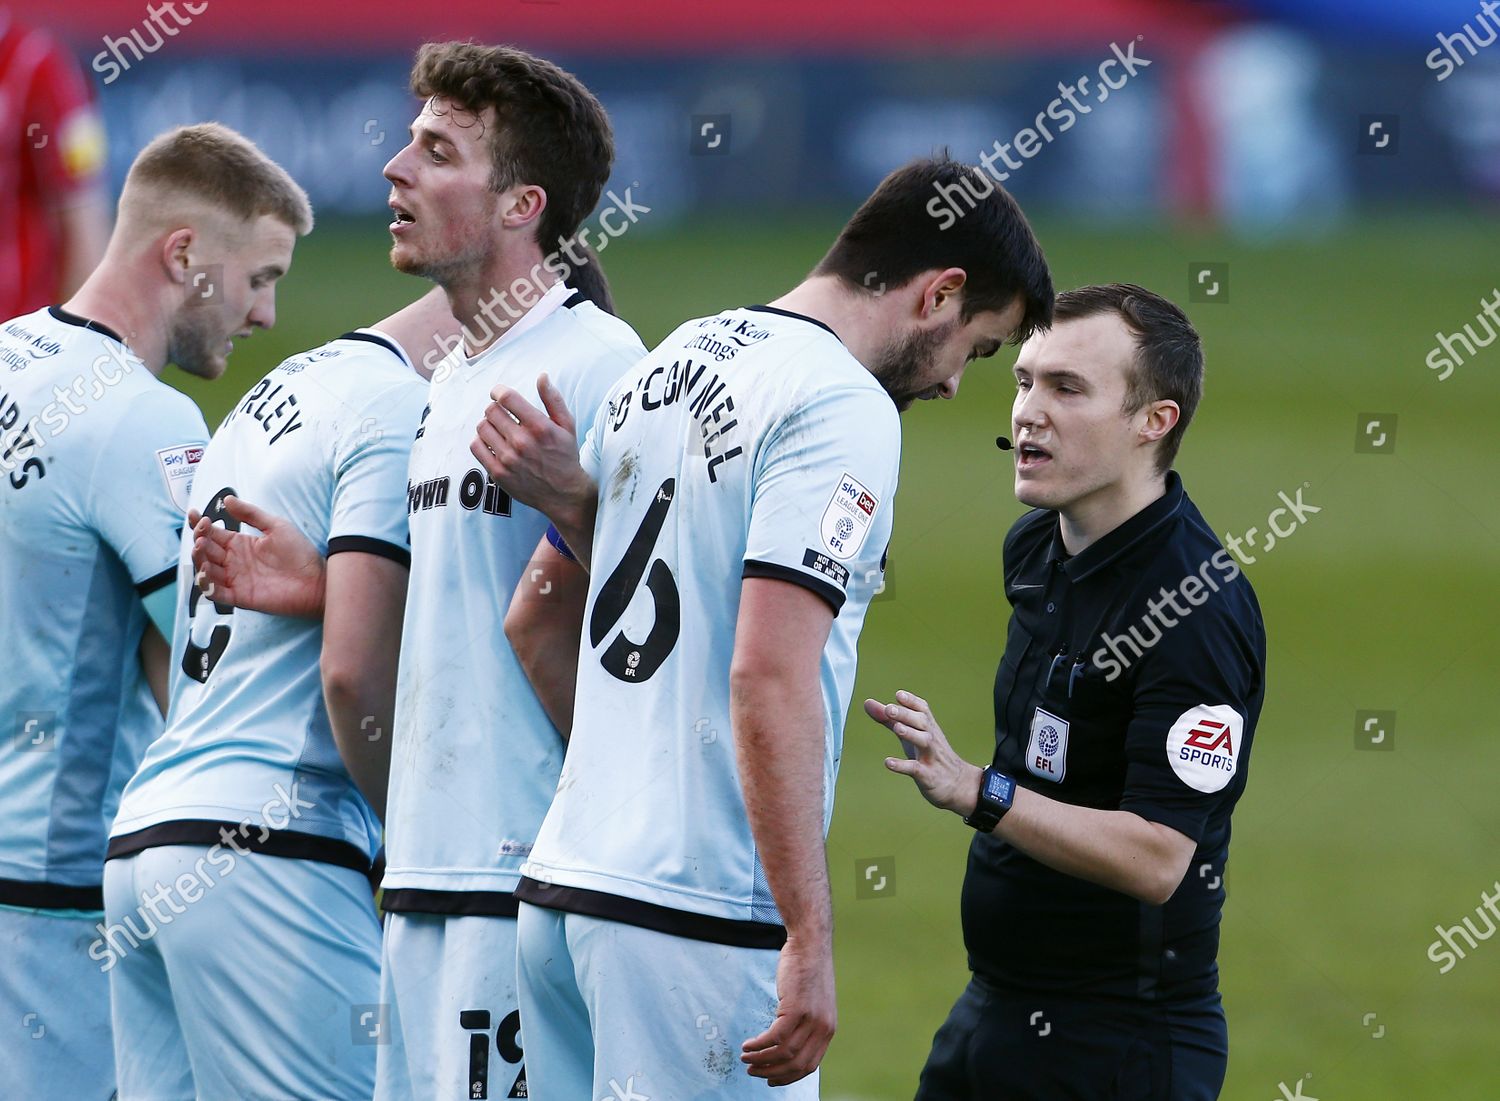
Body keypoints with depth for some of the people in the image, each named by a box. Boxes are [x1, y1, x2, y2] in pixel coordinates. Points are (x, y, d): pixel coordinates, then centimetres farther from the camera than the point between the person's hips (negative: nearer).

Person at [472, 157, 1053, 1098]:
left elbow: (535, 621, 22)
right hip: (702, 915, -9)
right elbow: (769, 676, -20)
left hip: (565, 882, 9)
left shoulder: (669, 363, 16)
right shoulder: (845, 409, -11)